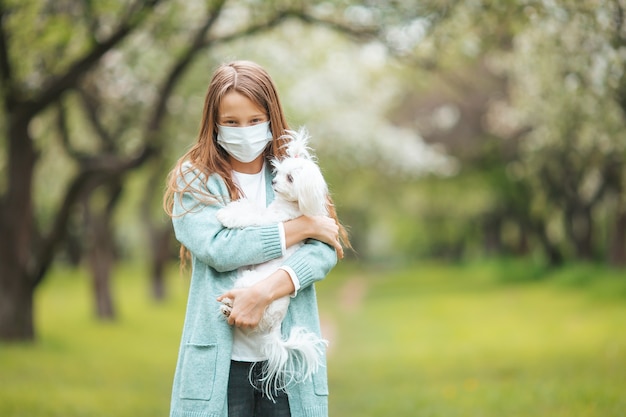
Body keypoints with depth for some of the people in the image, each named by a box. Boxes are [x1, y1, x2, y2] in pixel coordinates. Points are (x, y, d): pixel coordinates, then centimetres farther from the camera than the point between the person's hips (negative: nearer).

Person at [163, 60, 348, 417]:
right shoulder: (194, 179, 4)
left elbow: (325, 251, -3)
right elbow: (216, 249, -12)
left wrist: (265, 292, -18)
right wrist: (302, 227, -9)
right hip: (221, 359, -2)